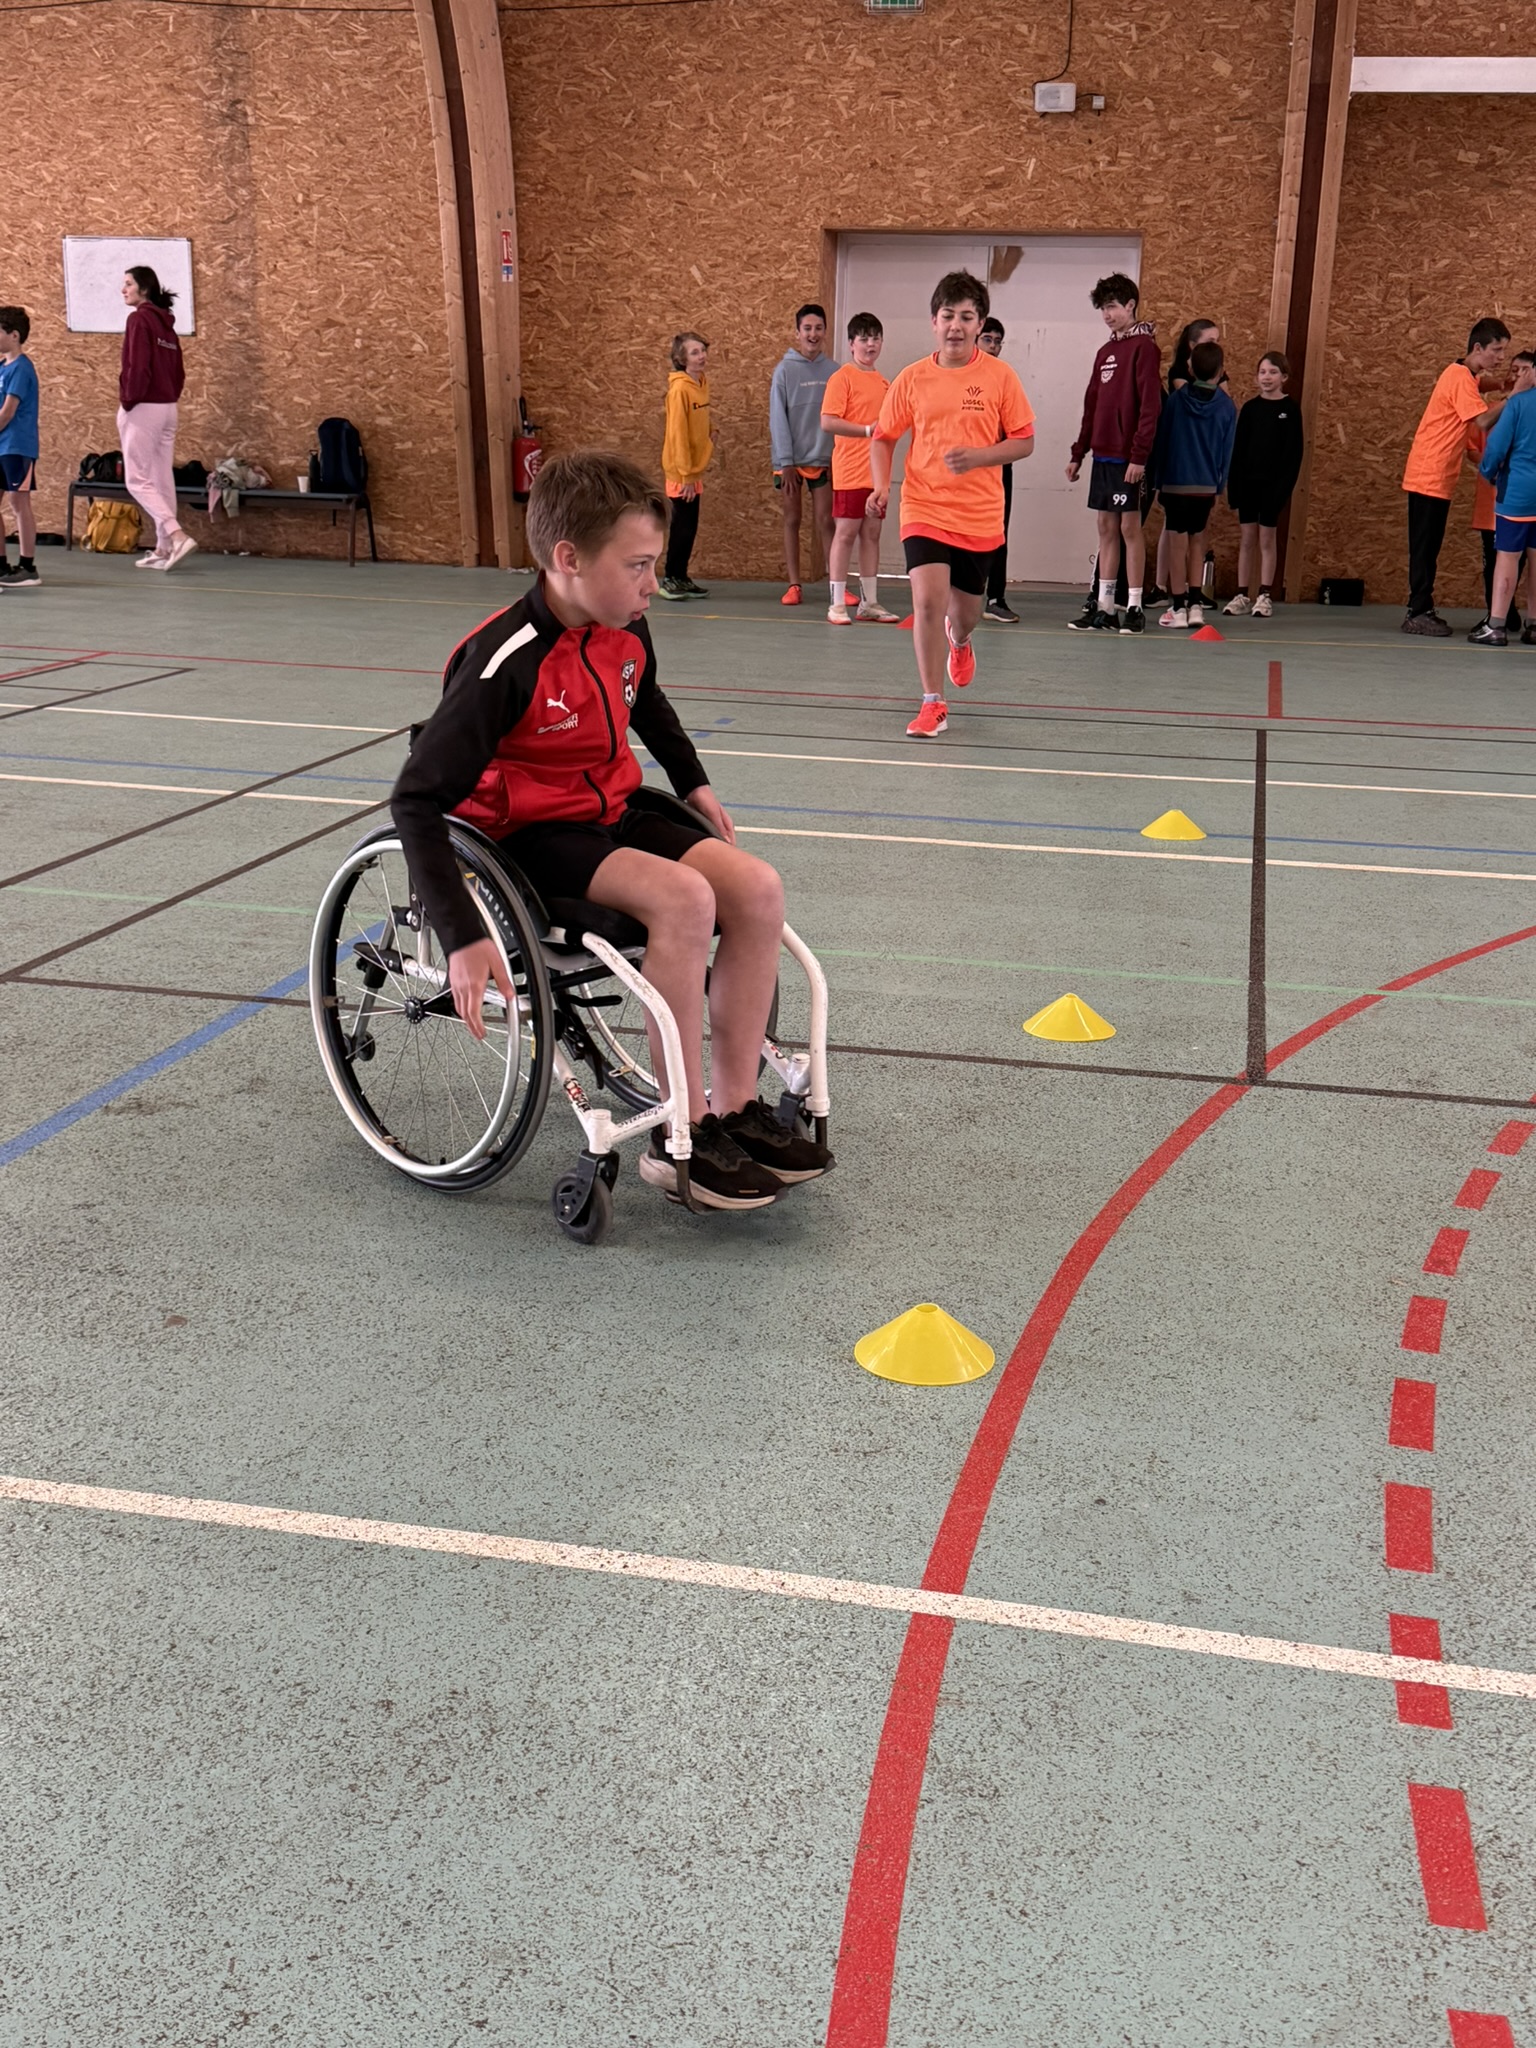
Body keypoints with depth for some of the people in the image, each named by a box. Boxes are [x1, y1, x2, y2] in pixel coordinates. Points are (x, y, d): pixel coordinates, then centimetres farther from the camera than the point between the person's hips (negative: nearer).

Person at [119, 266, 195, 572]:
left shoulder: (139, 319, -11)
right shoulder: (166, 322, 12)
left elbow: (137, 366, -19)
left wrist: (128, 400, -10)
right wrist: (169, 397, 15)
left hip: (142, 408, -8)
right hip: (168, 408, 8)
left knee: (137, 480, -5)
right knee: (163, 479, 9)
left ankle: (178, 536, -18)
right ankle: (164, 547, 12)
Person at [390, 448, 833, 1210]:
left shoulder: (625, 633, 0)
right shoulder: (507, 663, -24)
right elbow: (417, 798, -26)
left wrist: (693, 782, 24)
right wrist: (463, 938, -33)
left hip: (610, 816, 7)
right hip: (531, 835, -7)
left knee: (756, 887, -14)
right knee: (684, 899, -31)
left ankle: (735, 1110, -5)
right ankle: (679, 1139, -20)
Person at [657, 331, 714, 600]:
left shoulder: (702, 382, 7)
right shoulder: (680, 388, -17)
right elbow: (677, 434, -18)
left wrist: (710, 430, 3)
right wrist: (686, 475, -19)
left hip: (695, 467, 8)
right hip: (681, 470, -8)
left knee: (688, 526, 12)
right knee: (683, 525, -2)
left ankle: (681, 578, 21)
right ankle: (670, 579, 9)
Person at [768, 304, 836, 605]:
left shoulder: (833, 371, 2)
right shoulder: (785, 370, -3)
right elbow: (778, 418, -5)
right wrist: (786, 462, -11)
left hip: (822, 458, 1)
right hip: (791, 460, -1)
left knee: (825, 521, 2)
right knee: (792, 521, 6)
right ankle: (794, 585, 10)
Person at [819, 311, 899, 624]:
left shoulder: (884, 383, 16)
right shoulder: (842, 377, -6)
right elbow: (828, 422, -16)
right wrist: (868, 430, -20)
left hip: (876, 472, 7)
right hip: (850, 470, -7)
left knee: (872, 534, 9)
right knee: (846, 532, -4)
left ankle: (869, 602, 15)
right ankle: (837, 604, 0)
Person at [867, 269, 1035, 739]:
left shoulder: (1000, 377, -3)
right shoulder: (912, 378, 1)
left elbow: (1024, 441, 0)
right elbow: (883, 437, 11)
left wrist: (979, 456, -17)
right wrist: (881, 485, -6)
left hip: (980, 517, 1)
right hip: (924, 510, 0)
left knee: (965, 611, 13)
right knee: (928, 601, -18)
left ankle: (959, 642, 53)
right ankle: (932, 705, -7)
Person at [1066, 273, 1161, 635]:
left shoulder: (1143, 347, -7)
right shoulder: (1105, 352, 17)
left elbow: (1149, 405, -14)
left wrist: (1139, 455, -20)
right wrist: (1078, 452, 17)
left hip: (1128, 457, -7)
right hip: (1102, 455, 7)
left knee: (1130, 526, -4)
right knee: (1107, 527, 8)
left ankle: (1134, 607, 1)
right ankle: (1103, 606, 12)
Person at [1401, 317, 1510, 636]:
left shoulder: (1462, 375, 16)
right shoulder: (1461, 377, -15)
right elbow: (1484, 419, -21)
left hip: (1437, 476, 10)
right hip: (1430, 475, -10)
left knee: (1428, 547, 11)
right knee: (1425, 546, -7)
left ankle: (1421, 610, 15)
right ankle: (1419, 613, -5)